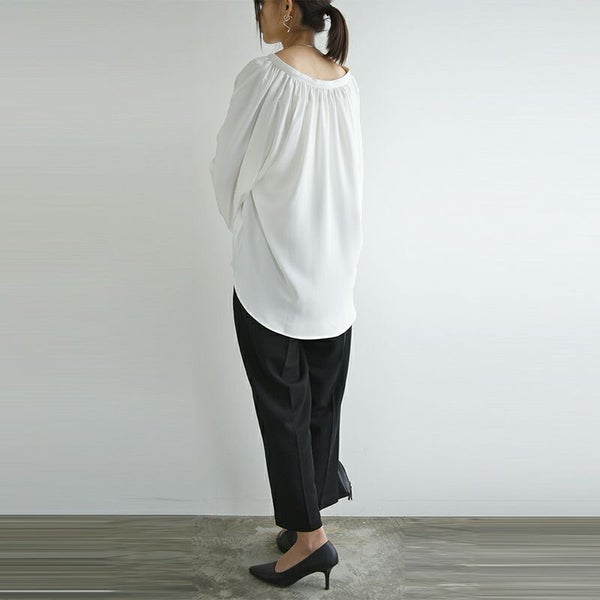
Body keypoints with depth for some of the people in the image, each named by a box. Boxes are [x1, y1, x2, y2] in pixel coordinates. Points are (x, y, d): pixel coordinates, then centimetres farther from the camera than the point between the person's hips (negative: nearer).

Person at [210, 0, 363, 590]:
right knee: (323, 403, 15)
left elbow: (229, 171, -6)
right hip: (335, 274, 7)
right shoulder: (346, 81, 4)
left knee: (283, 408, 5)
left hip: (271, 277, -6)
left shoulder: (263, 77, -16)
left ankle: (310, 535, 12)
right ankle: (308, 516, 30)